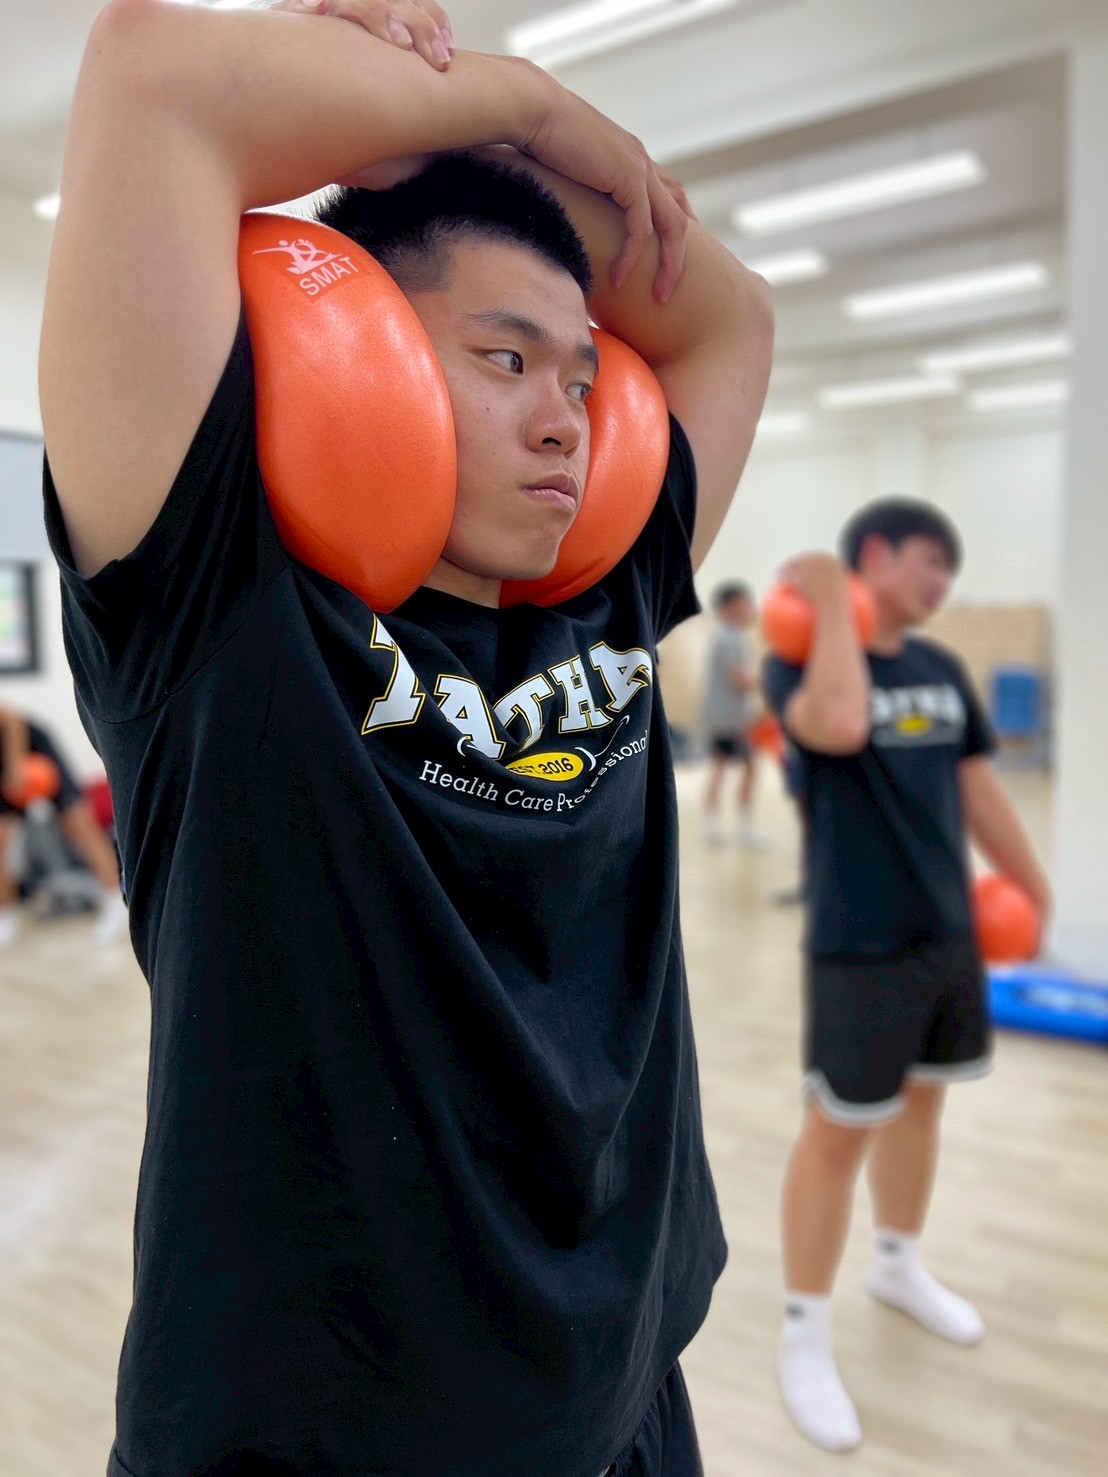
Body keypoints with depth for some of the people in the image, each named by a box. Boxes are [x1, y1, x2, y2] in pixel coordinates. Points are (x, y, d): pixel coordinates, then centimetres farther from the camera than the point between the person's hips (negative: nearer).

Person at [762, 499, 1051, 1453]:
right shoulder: (800, 656, -12)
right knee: (840, 1131, 1)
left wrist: (1035, 887, 17)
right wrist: (832, 604, -23)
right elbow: (839, 727, -34)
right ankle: (806, 1337, 20)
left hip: (949, 931, 7)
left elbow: (977, 789, 14)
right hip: (860, 945, -7)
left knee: (922, 1101, 21)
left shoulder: (944, 670, 8)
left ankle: (898, 1266, 45)